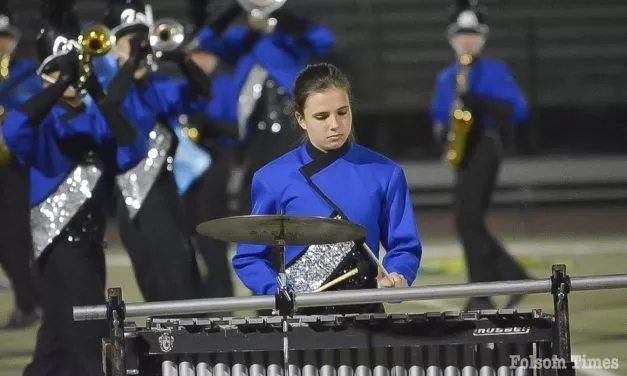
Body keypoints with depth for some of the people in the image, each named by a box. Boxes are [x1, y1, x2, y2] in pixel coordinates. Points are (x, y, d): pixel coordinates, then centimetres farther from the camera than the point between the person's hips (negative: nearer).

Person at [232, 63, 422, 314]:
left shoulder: (383, 174, 5)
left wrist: (396, 276, -13)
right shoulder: (274, 179, 2)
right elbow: (249, 257, 6)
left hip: (362, 309, 1)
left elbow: (404, 246, 8)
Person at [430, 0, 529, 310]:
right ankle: (514, 277, 15)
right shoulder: (445, 78, 18)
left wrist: (479, 103, -21)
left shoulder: (496, 72, 0)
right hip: (461, 153, 7)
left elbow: (518, 111, -10)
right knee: (470, 223, 5)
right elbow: (439, 117, 25)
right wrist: (443, 130, 0)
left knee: (467, 220, -14)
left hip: (484, 147, -7)